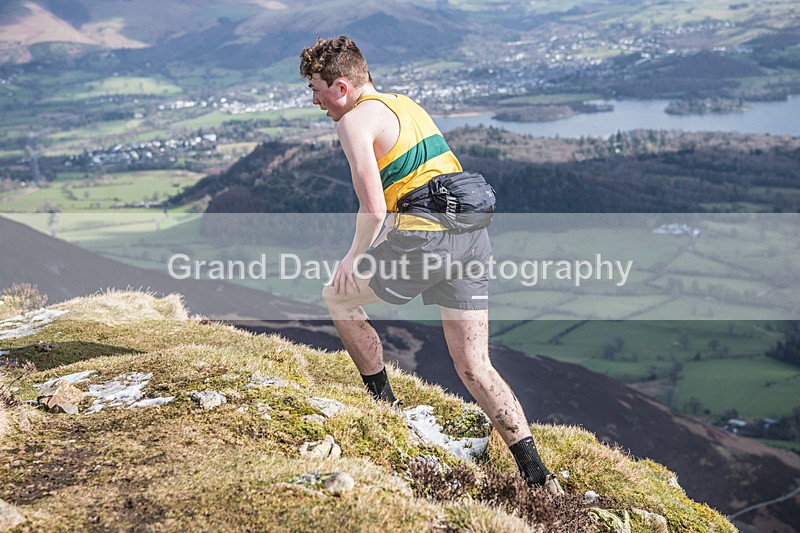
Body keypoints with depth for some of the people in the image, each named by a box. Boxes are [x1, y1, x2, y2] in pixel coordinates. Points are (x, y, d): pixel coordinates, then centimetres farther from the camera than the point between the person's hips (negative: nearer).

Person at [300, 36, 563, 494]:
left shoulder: (355, 120, -4)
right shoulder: (406, 104, 24)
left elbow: (373, 210, -13)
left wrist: (354, 258, 4)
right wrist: (380, 247, 30)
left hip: (426, 237, -8)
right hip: (473, 236, 8)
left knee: (337, 296, 17)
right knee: (476, 368, 10)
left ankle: (383, 404, 24)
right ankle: (537, 474, 3)